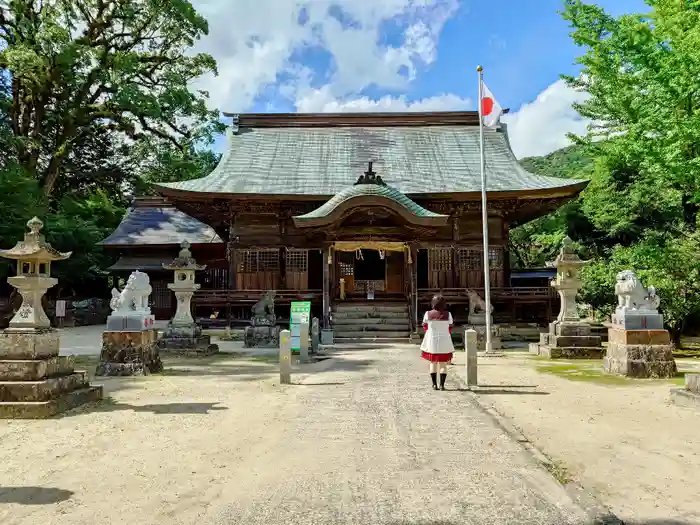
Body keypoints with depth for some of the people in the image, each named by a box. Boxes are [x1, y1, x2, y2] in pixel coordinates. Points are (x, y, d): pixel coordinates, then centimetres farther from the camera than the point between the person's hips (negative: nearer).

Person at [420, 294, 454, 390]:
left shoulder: (428, 314, -7)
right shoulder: (448, 314, -7)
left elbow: (425, 327, 4)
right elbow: (450, 329, 0)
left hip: (431, 342, 1)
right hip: (444, 342, -1)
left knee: (433, 363, 15)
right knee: (443, 364, 10)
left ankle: (434, 384, 10)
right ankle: (442, 385, 5)